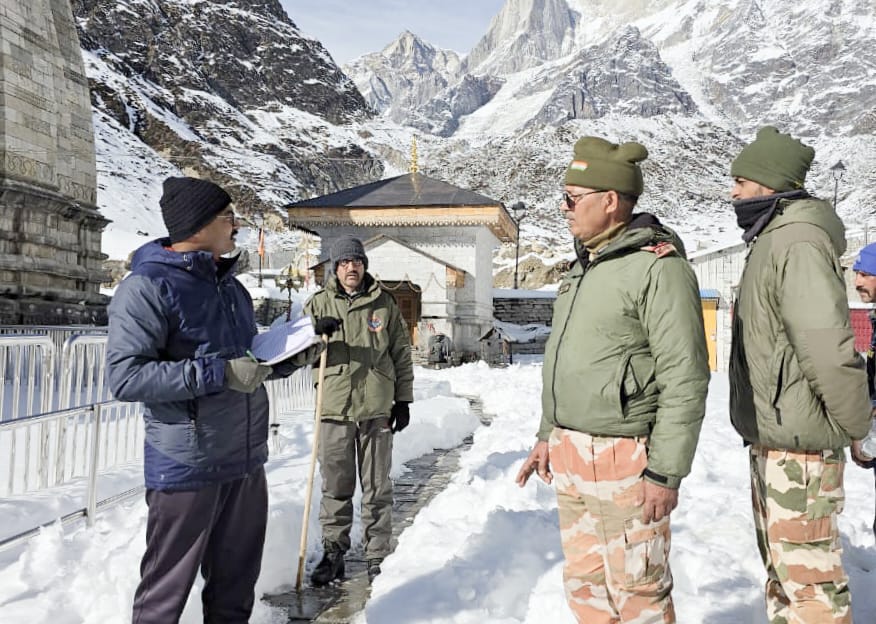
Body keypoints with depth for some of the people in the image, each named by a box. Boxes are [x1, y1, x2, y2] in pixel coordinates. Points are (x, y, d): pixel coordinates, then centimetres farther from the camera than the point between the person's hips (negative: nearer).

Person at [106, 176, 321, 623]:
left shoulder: (231, 286, 13)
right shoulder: (146, 287, -13)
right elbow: (125, 377, -22)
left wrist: (291, 360, 3)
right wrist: (217, 373, -24)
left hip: (245, 463, 7)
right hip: (186, 467, -7)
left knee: (236, 581, 19)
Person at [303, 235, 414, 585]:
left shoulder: (384, 304, 6)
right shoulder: (318, 304, 6)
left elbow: (401, 354, 10)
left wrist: (403, 400, 7)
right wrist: (316, 335, -16)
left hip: (376, 409, 0)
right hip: (334, 409, 0)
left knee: (377, 488, 8)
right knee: (335, 488, 9)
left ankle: (377, 557, 20)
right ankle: (333, 553, 24)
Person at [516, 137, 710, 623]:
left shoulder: (659, 266, -14)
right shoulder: (584, 264, 13)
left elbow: (685, 378, -17)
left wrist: (666, 472, -18)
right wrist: (547, 435, 19)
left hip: (625, 459, -8)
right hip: (570, 455, 8)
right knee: (585, 583, 18)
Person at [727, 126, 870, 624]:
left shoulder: (797, 243, -19)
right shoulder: (771, 239, 14)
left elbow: (828, 346, -26)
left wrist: (854, 426, -15)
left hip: (799, 444, -10)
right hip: (771, 436, 10)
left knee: (807, 573, 1)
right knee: (780, 564, 23)